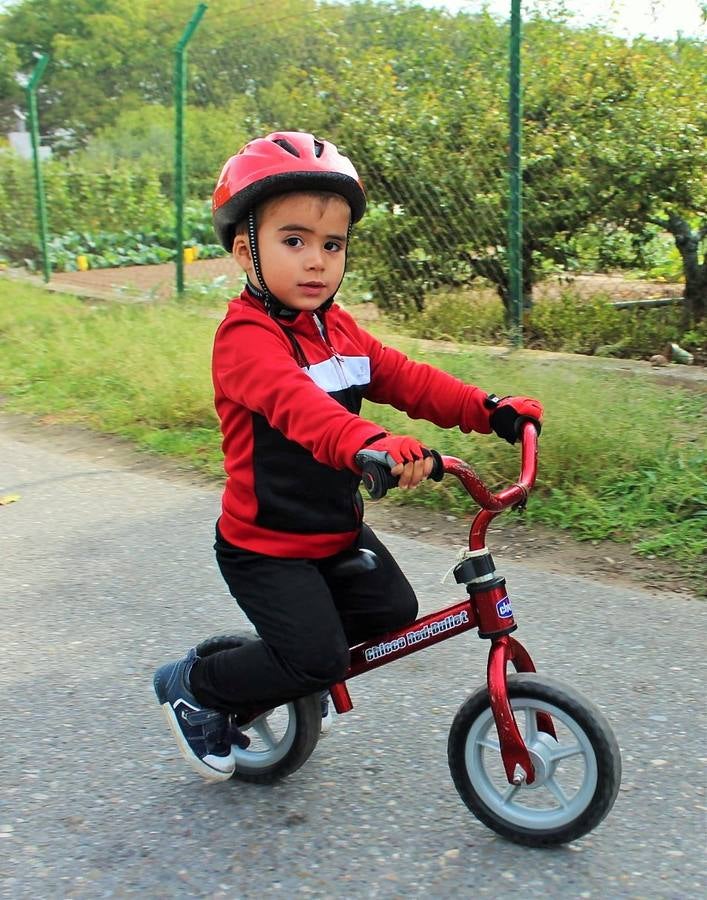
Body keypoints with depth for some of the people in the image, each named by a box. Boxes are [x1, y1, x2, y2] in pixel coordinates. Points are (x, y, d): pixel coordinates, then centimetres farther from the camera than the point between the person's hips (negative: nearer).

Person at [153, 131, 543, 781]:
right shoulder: (247, 336, -23)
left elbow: (404, 378, 1)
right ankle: (191, 686, 12)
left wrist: (489, 409, -12)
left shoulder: (339, 329, 6)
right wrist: (370, 445, -60)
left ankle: (288, 664, 28)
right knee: (320, 659, -13)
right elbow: (294, 401, -42)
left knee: (394, 612, 5)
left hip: (338, 530, 8)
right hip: (265, 544, -8)